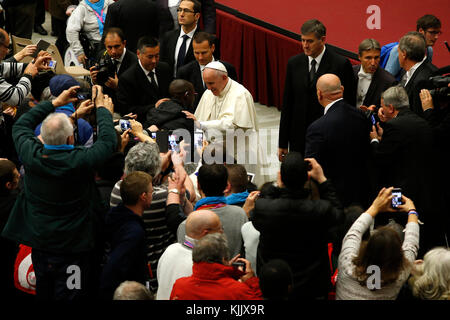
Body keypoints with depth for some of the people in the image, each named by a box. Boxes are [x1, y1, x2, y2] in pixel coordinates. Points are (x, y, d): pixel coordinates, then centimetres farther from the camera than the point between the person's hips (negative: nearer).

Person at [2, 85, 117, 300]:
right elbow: (108, 141, -9)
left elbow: (20, 126, 7)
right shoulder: (80, 161, -27)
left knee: (43, 294, 21)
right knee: (69, 297, 8)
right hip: (73, 248, -5)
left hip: (39, 243, 5)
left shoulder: (31, 155, -14)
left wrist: (55, 103, 11)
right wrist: (102, 108, 5)